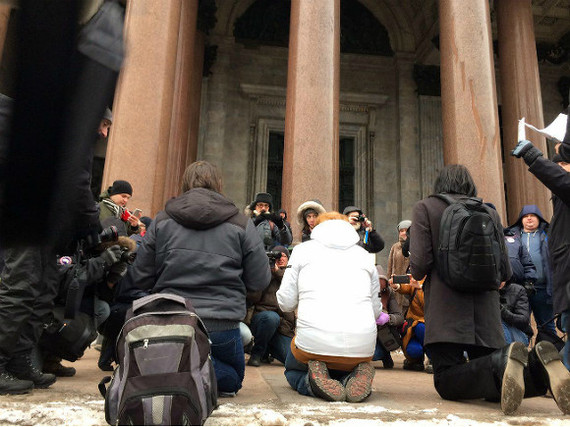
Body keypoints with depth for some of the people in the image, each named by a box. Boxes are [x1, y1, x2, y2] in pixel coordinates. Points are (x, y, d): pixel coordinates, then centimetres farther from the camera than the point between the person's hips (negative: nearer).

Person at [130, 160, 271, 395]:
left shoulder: (162, 220, 2)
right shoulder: (241, 223, -2)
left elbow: (141, 278, 5)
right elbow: (260, 281, -1)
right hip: (222, 325, -2)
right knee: (232, 378, 25)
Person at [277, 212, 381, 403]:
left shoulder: (303, 249, 9)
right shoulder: (364, 255, 15)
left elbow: (286, 303, 5)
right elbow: (376, 311, 15)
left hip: (313, 343, -2)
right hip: (362, 347, 2)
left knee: (292, 370, 31)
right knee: (346, 369, 36)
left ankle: (313, 383, -5)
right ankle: (353, 379, -1)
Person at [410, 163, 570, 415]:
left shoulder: (425, 208, 4)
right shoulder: (490, 213, 16)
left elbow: (419, 263, -7)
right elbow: (505, 272, 12)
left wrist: (419, 276, 16)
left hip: (446, 309, -4)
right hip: (486, 309, 5)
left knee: (446, 382, -7)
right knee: (493, 390, 7)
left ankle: (501, 363, -33)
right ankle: (537, 363, -21)